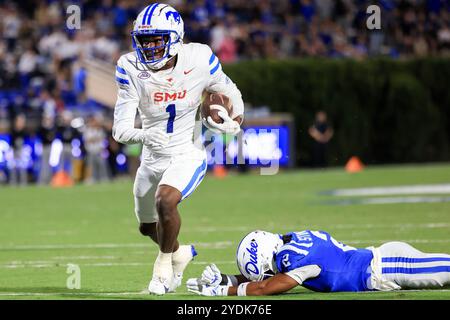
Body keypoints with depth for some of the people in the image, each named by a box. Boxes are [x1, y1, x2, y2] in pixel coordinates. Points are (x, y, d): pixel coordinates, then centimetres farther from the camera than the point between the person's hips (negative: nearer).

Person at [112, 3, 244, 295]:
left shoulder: (199, 60, -17)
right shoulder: (131, 68, -17)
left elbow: (231, 95, 4)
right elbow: (121, 129, -22)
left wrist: (234, 123, -10)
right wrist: (143, 136, -41)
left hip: (188, 154, -4)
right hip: (153, 157, 4)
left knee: (165, 201, -31)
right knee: (147, 226, 21)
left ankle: (165, 264, -5)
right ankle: (179, 253, 54)